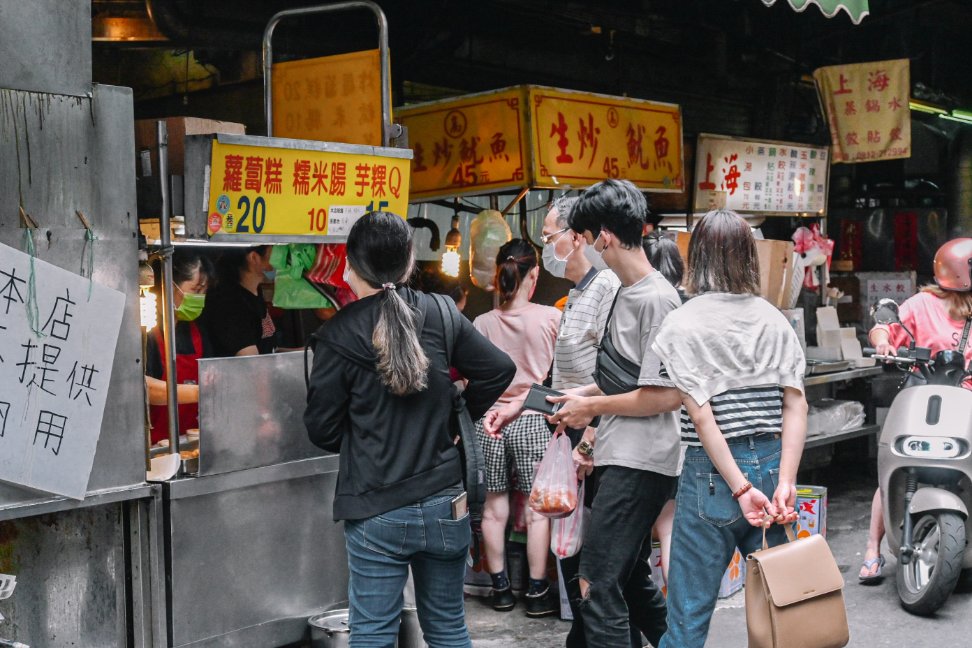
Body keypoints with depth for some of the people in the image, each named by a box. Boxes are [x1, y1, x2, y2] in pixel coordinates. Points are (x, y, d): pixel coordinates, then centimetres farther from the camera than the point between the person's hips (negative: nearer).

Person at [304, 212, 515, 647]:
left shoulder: (338, 335, -11)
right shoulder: (440, 314, -3)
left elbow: (322, 430, -6)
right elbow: (498, 370, 2)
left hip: (375, 510, -3)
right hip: (444, 503, 3)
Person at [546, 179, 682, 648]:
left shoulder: (655, 298, -16)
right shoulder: (625, 294, 13)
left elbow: (665, 396, -20)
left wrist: (591, 406, -11)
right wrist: (592, 436, 13)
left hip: (639, 465, -10)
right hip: (617, 459, 10)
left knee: (596, 586, -9)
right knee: (630, 580, 19)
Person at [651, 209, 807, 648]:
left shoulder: (682, 325, -6)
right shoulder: (773, 320, 5)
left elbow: (702, 417, -12)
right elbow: (796, 406, -2)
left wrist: (742, 489, -11)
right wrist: (785, 482, -6)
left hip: (712, 473, -4)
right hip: (772, 463, 4)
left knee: (689, 612, 5)